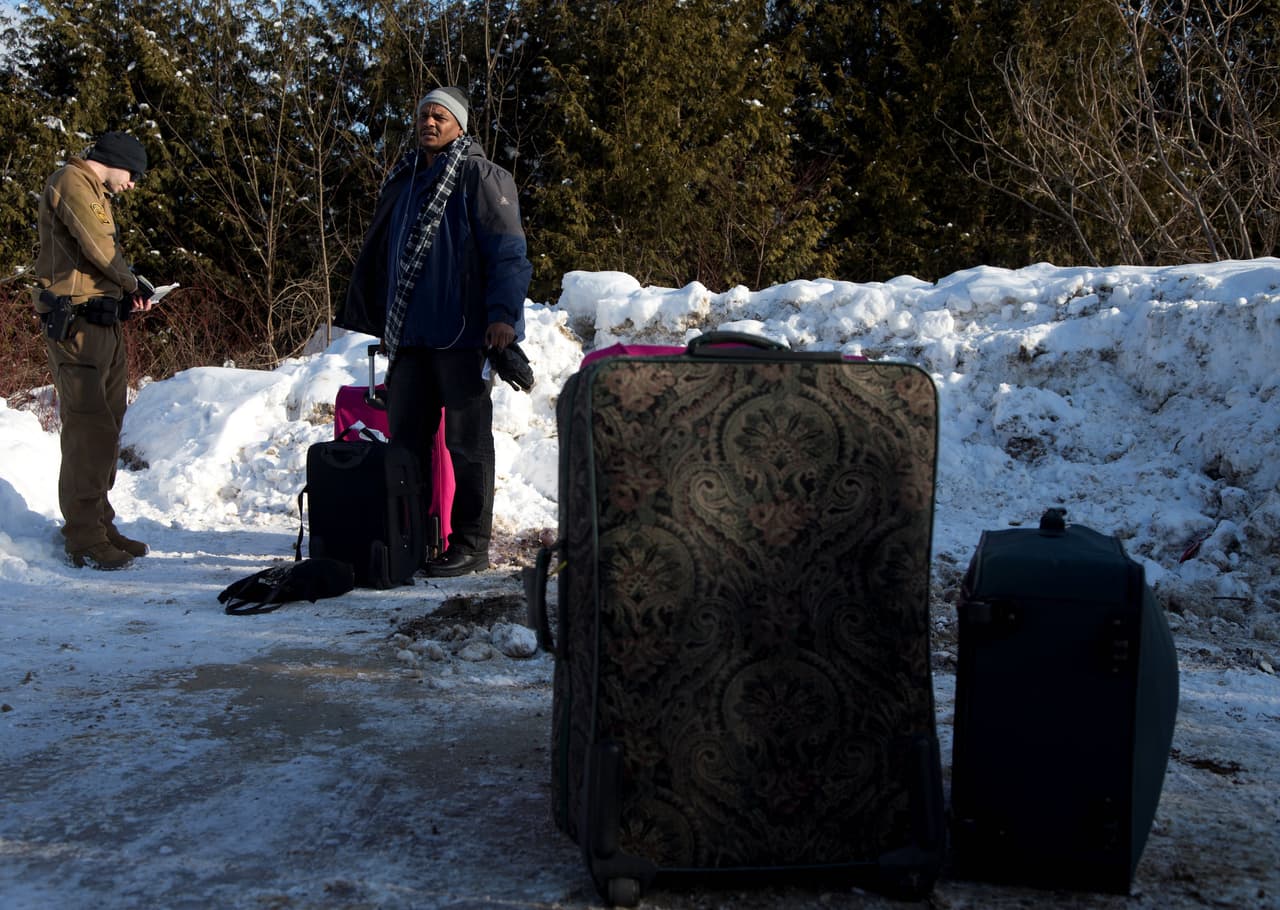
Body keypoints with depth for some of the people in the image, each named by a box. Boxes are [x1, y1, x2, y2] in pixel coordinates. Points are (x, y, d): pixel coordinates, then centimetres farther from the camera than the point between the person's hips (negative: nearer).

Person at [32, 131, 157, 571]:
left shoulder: (93, 192, 24)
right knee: (88, 428, -11)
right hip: (77, 323, -10)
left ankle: (99, 523, 18)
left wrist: (128, 295, 4)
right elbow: (99, 249, -16)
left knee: (106, 426, 12)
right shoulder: (71, 182, -7)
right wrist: (132, 283, -1)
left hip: (104, 322, 10)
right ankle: (83, 538, -10)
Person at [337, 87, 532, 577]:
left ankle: (470, 546, 6)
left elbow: (508, 251, -11)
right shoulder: (402, 181, 18)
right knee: (406, 440, 9)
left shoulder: (480, 177, -4)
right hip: (410, 334, 7)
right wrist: (381, 322, 22)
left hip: (463, 334, -7)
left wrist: (503, 313, -21)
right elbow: (378, 257, 25)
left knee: (466, 443, -1)